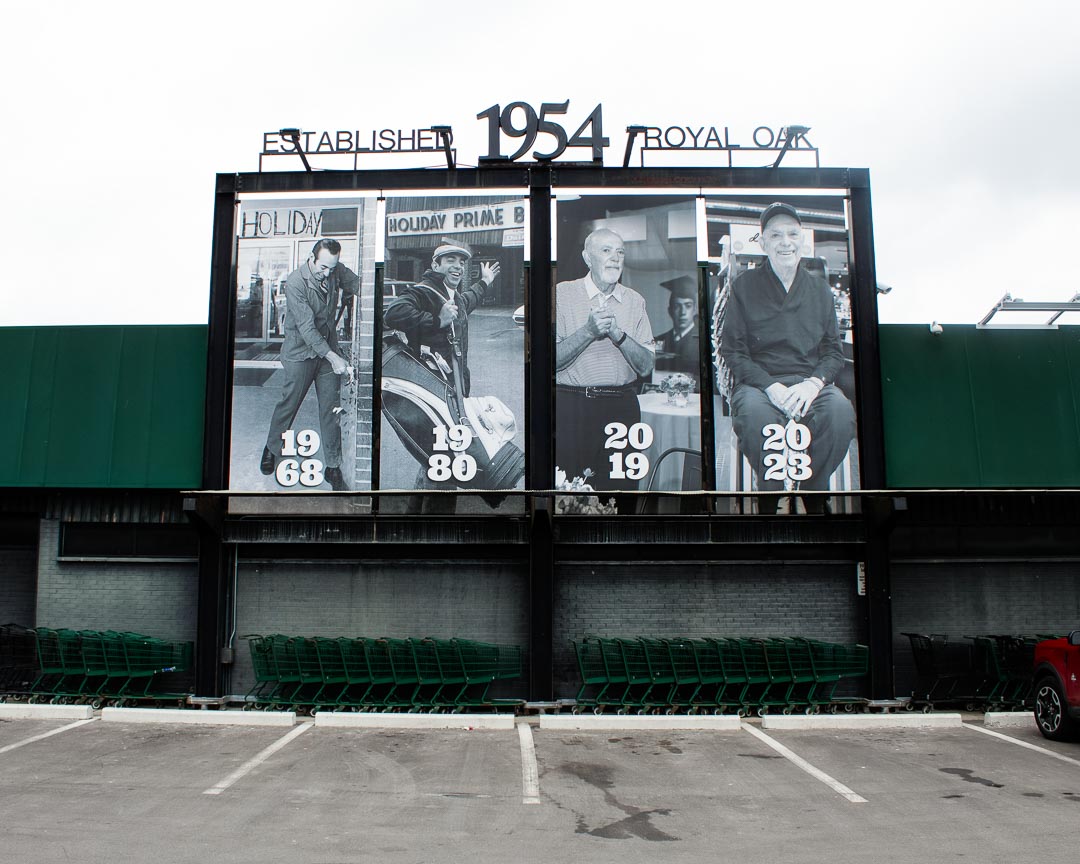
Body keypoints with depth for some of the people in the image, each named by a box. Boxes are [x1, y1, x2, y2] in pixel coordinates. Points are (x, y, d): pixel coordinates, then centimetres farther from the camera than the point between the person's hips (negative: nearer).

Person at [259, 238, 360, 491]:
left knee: (331, 408, 1)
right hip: (301, 351, -4)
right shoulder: (295, 283, -20)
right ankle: (272, 449, 32)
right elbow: (306, 327, -23)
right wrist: (332, 357, -27)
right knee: (289, 404, 7)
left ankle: (332, 466, 9)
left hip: (328, 348, 4)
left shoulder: (337, 271, -5)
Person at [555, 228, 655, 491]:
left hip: (622, 407, 3)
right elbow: (552, 360, -7)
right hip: (571, 407, -3)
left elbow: (647, 367, 4)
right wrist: (589, 331, -17)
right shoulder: (562, 294, 1)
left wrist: (617, 334, -10)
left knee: (622, 486, 4)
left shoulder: (634, 301, 10)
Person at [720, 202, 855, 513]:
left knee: (841, 409, -32)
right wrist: (771, 386, -15)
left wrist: (813, 383, -11)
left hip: (810, 381, 2)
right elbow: (731, 350, 0)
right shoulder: (744, 286, 6)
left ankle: (813, 493, -9)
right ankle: (771, 493, -13)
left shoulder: (819, 288, 15)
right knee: (755, 412, -38)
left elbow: (834, 351, 12)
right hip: (757, 383, -2)